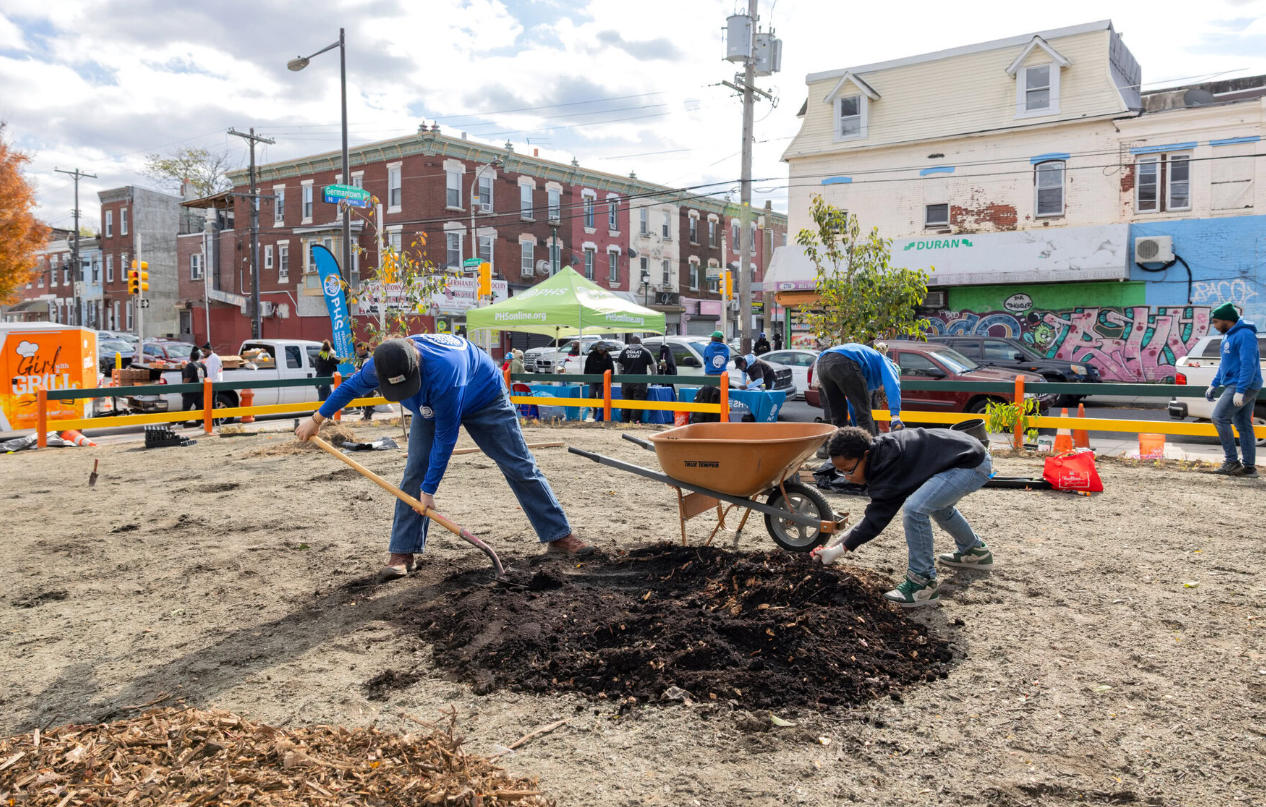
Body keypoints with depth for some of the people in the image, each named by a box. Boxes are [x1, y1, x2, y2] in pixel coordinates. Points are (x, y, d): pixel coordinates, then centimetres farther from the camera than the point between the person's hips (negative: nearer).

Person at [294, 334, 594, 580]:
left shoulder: (443, 371, -46)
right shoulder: (384, 363, -28)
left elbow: (445, 437, -36)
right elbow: (353, 385, -3)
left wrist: (429, 488, -29)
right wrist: (317, 418, 5)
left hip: (484, 399, -5)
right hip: (430, 406, 5)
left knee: (520, 466, -5)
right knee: (414, 473, -8)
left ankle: (560, 536, 2)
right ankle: (402, 553, -2)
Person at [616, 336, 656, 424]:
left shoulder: (624, 351, 7)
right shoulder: (645, 352, 1)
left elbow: (620, 366, 13)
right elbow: (652, 367, 4)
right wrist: (653, 377, 17)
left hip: (626, 381, 3)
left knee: (626, 401, 10)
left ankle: (626, 420, 14)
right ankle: (634, 420, -10)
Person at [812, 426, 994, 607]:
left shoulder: (890, 465, -26)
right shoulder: (880, 451, 3)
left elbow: (878, 516, -23)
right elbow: (878, 510, 13)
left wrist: (839, 549, -21)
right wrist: (848, 536, 6)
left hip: (973, 465, -11)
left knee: (916, 508, -25)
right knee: (936, 501, 33)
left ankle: (923, 584, -11)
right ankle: (975, 551, 55)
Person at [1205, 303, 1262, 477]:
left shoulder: (1245, 335, -16)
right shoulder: (1228, 336, 16)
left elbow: (1248, 365, -23)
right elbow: (1224, 364, 25)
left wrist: (1240, 390, -27)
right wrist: (1214, 385, 21)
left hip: (1243, 386, -10)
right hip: (1242, 388, 10)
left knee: (1219, 417, -12)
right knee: (1243, 426, 10)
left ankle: (1232, 461, -9)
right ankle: (1249, 467, 12)